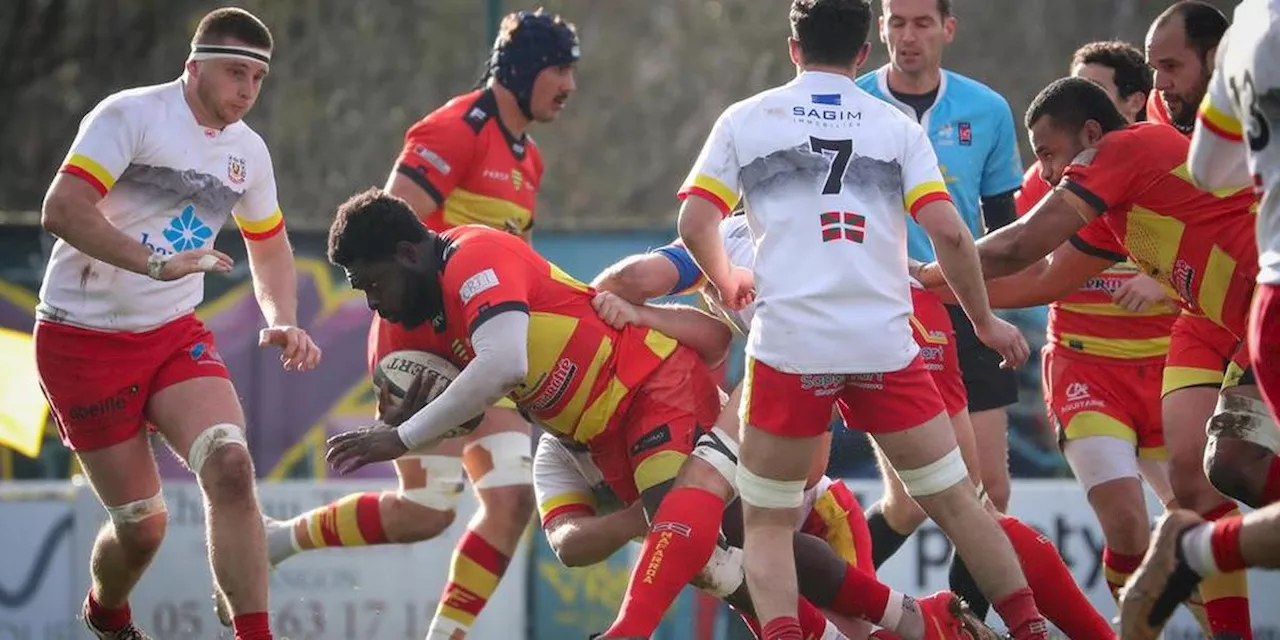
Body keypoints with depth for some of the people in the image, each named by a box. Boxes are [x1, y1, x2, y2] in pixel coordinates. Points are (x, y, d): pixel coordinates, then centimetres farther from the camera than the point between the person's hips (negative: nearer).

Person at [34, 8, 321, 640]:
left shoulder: (248, 151, 8)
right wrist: (155, 263, -35)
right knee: (141, 523, -3)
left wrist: (283, 322, 7)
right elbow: (61, 209, -25)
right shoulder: (129, 115, -13)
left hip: (175, 335, 5)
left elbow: (269, 245, 25)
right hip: (83, 340, -5)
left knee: (230, 465, -23)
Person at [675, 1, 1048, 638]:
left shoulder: (745, 119, 9)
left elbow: (694, 225, 5)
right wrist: (986, 321, 14)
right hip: (884, 342, 1)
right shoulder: (896, 126, 10)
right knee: (955, 501, 13)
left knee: (767, 519, 10)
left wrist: (727, 281, 25)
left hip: (788, 343, -1)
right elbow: (948, 231, 1)